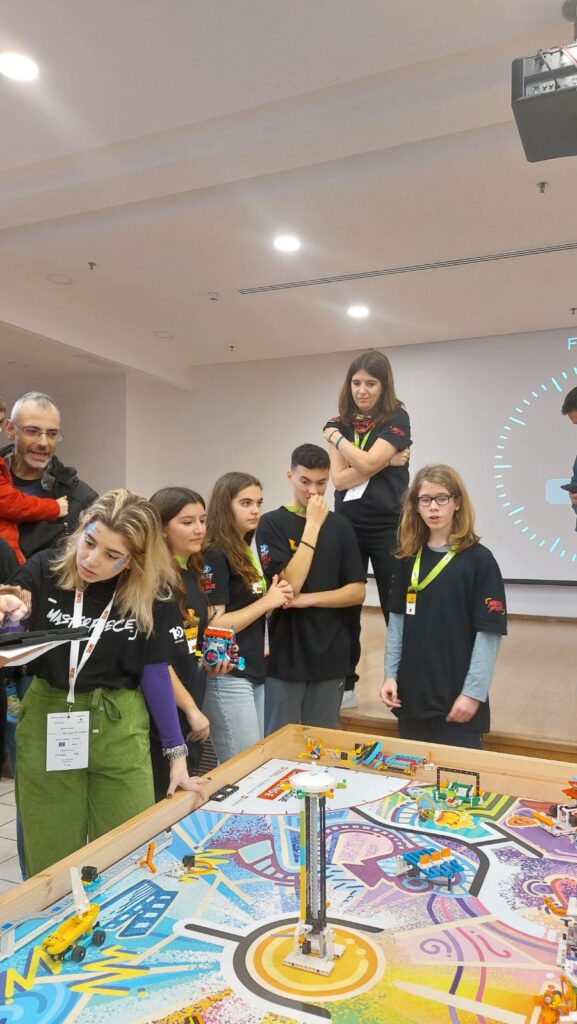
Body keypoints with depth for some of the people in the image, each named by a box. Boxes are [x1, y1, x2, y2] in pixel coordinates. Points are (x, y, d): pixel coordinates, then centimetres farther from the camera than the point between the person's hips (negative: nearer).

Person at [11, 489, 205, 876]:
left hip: (119, 728, 0)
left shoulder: (153, 594, -11)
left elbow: (154, 672, -2)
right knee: (51, 862, 14)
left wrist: (177, 752, 0)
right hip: (46, 724, 1)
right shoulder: (42, 571, -10)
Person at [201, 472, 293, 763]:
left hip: (255, 672, 9)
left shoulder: (247, 552, 11)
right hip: (227, 677, -9)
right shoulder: (215, 556, -14)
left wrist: (276, 598, 1)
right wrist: (266, 601, -14)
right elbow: (214, 626, -19)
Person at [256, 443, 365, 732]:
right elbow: (288, 585, -17)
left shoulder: (340, 526, 5)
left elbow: (357, 592, 1)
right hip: (284, 655, -3)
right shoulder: (272, 523, -5)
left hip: (330, 655, 3)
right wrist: (313, 525, -16)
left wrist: (308, 599, -13)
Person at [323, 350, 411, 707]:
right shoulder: (340, 423, 6)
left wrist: (336, 437, -4)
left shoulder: (397, 418, -3)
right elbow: (339, 479, -7)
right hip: (348, 525, 3)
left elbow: (366, 463, -17)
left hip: (388, 527, -3)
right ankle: (345, 685, 22)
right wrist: (386, 462, -13)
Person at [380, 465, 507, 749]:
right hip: (411, 693, 4)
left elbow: (489, 633, -11)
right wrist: (390, 674, 2)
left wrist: (473, 692, -14)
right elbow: (397, 620, 7)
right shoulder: (408, 558, 6)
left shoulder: (478, 559, -9)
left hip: (457, 696, -4)